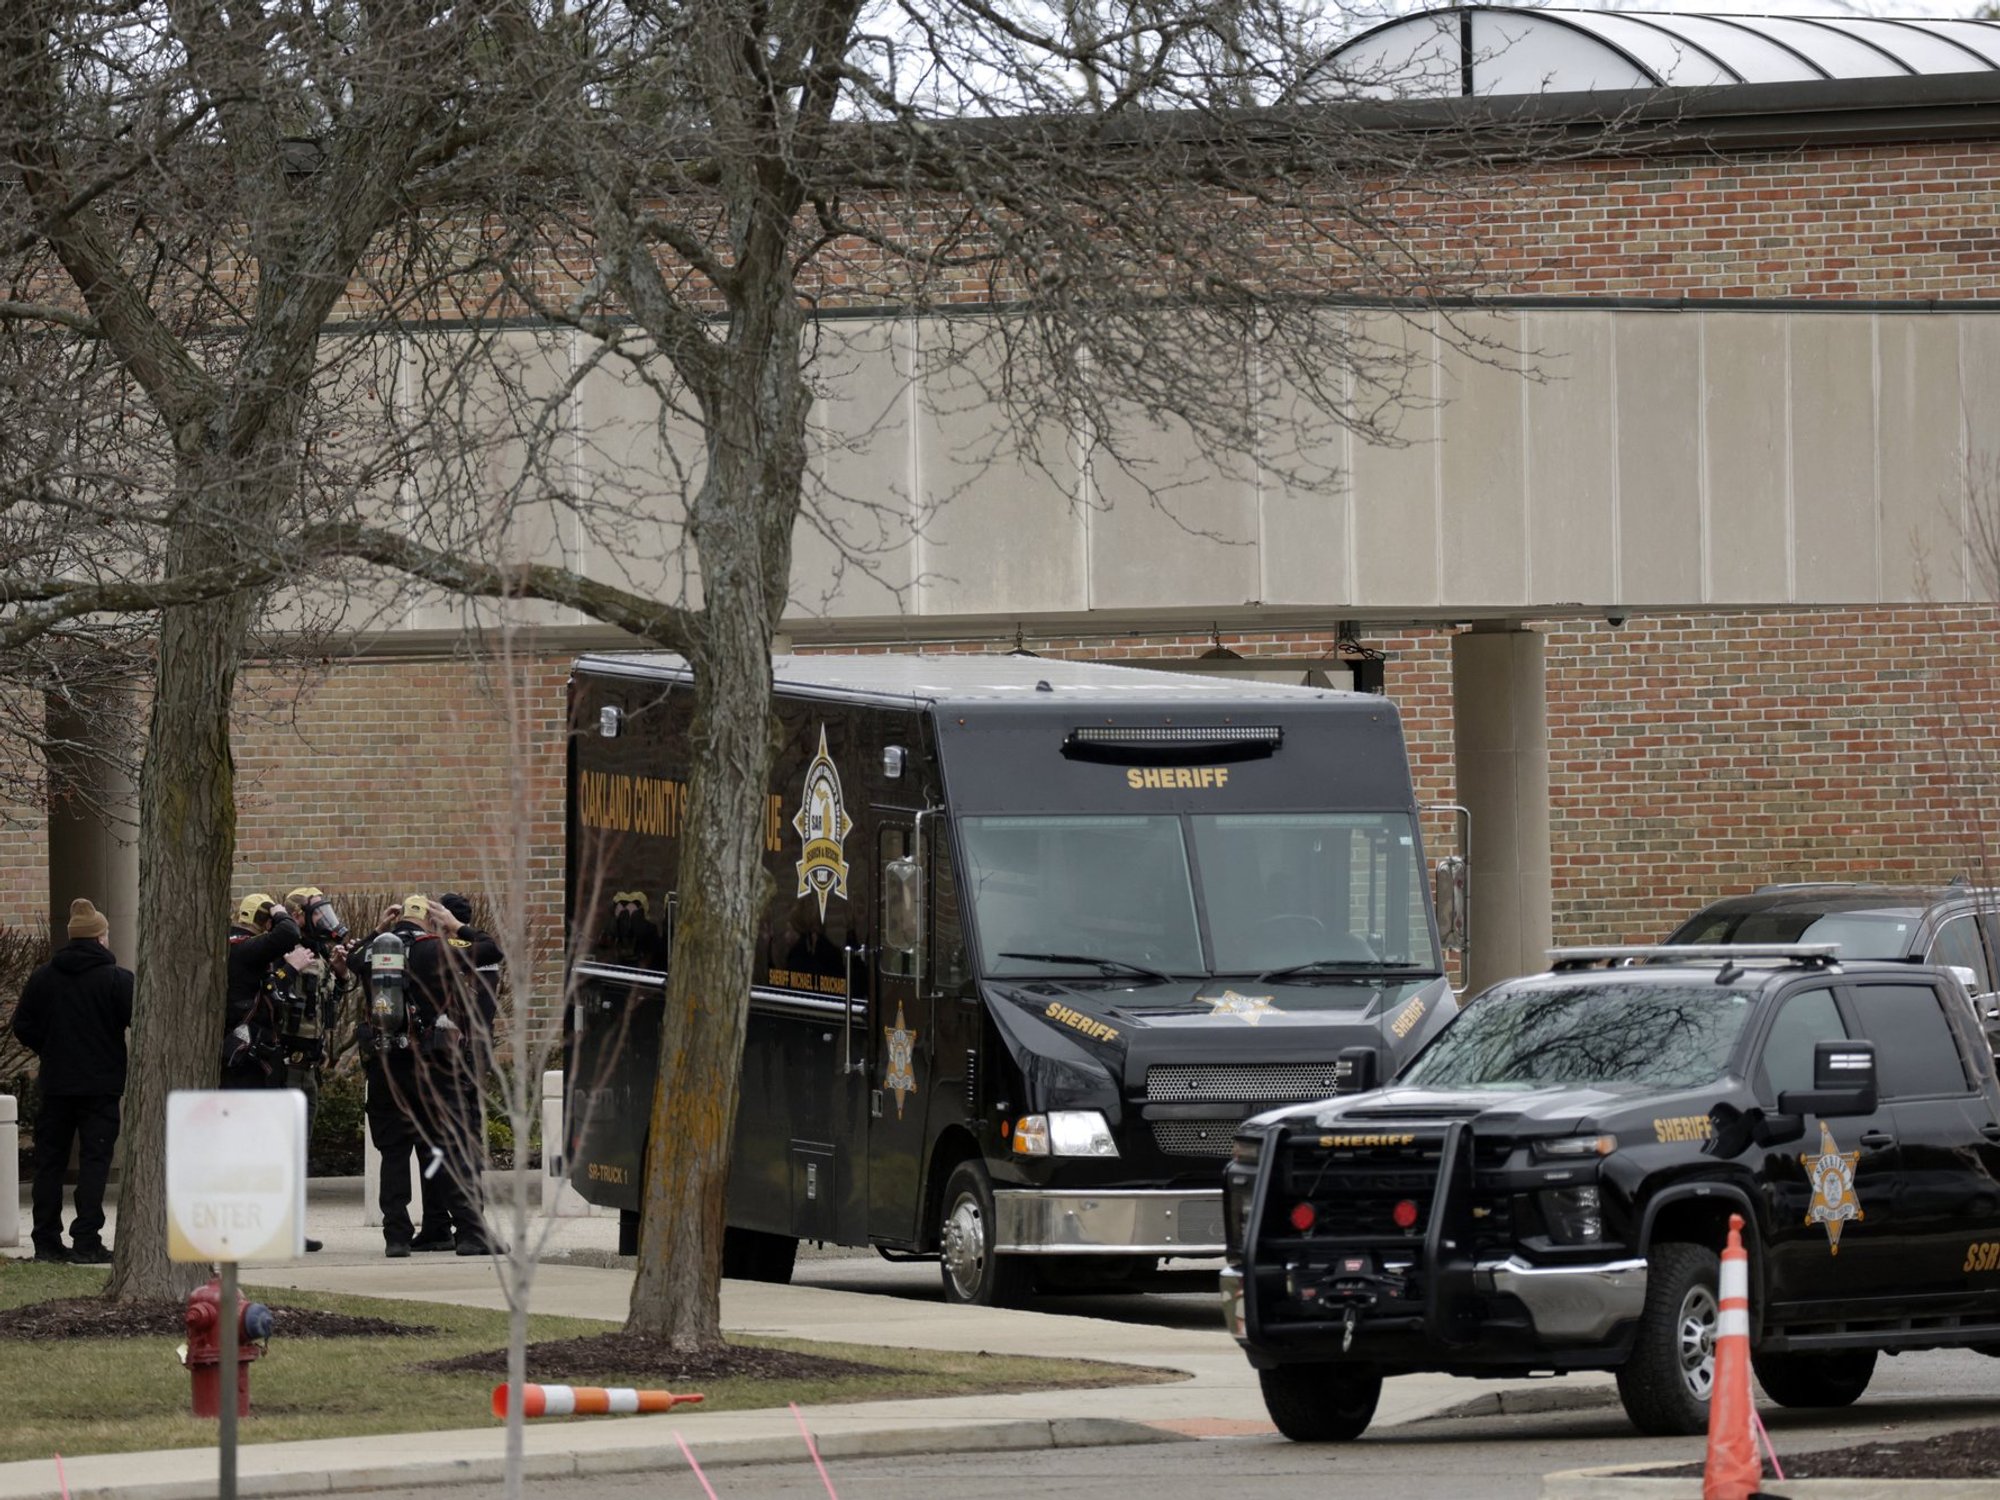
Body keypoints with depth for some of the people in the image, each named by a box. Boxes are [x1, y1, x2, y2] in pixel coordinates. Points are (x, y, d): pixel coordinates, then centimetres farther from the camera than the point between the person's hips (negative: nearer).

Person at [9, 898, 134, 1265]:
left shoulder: (43, 977, 2)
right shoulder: (117, 979, -9)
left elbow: (23, 1026, 4)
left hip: (56, 1085, 3)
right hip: (101, 1086, -3)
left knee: (50, 1161, 10)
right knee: (94, 1160, -1)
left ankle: (46, 1241, 10)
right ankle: (86, 1241, -7)